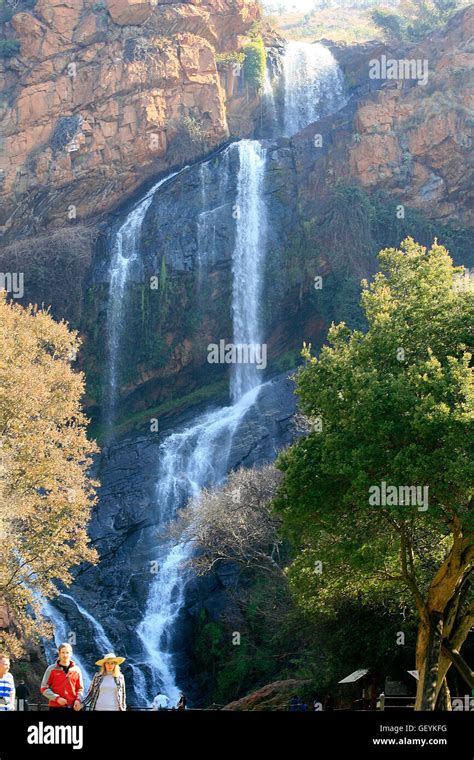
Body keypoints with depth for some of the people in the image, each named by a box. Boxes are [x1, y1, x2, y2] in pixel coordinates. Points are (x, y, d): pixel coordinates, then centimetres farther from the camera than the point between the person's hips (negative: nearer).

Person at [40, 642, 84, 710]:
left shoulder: (76, 670, 9)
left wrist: (78, 699, -6)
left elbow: (80, 688, 14)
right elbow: (44, 688, 1)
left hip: (72, 707, 2)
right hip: (56, 707, -2)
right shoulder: (51, 669, 2)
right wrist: (57, 698, -13)